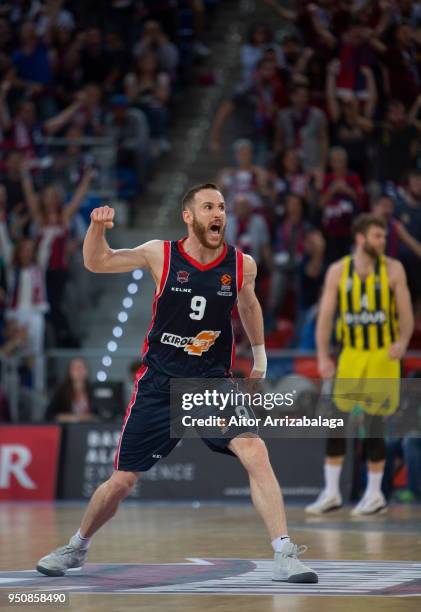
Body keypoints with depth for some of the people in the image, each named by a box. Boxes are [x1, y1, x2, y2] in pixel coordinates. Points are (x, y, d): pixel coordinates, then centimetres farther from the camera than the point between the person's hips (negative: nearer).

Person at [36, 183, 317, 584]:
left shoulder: (242, 265, -2)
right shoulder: (161, 255, -6)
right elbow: (97, 263, 3)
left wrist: (259, 355, 27)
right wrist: (97, 227, -17)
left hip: (214, 384, 1)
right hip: (159, 385, -1)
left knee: (255, 453, -24)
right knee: (120, 482, 5)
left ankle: (285, 557, -21)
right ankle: (76, 548, 32)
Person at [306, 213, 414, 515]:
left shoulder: (393, 269, -4)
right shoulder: (338, 272, 0)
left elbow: (406, 313, -6)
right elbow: (326, 315, 1)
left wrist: (403, 341, -25)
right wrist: (323, 356, -7)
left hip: (383, 355, -2)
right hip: (351, 353, 2)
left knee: (373, 426, -2)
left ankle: (375, 494, 10)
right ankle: (331, 493, 9)